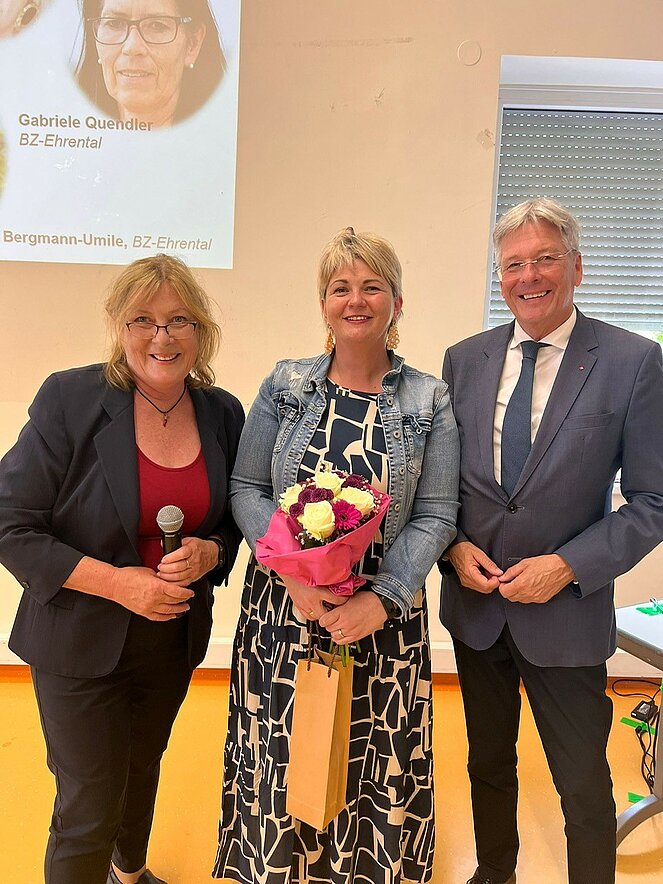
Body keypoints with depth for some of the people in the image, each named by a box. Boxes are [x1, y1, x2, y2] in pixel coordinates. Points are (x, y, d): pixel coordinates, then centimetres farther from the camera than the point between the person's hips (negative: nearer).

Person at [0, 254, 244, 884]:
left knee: (143, 767, 27)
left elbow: (232, 521, 5)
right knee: (89, 812, 7)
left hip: (175, 638, 5)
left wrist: (208, 553, -17)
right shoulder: (70, 400, -17)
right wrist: (118, 582, -23)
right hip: (82, 641, -4)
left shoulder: (223, 414, -5)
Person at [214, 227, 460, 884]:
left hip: (382, 613, 0)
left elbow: (435, 516, -4)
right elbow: (246, 489, -1)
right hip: (283, 607, 1)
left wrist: (381, 600, -17)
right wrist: (295, 573, -15)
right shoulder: (285, 385, 1)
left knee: (373, 763, 12)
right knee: (279, 758, 12)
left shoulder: (428, 401, -1)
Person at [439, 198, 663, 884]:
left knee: (583, 787, 13)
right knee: (488, 764, 24)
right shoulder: (464, 359, 0)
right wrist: (454, 547, -9)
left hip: (566, 614, -3)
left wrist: (567, 566, -17)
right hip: (474, 603, 4)